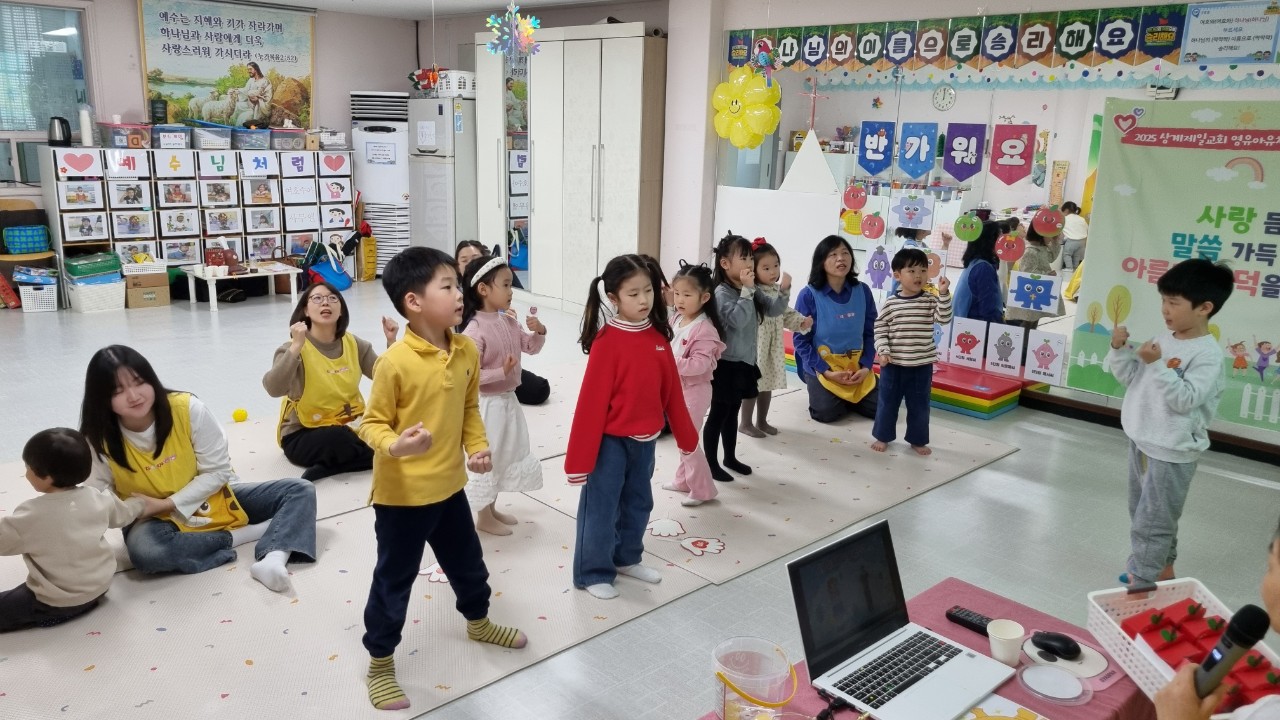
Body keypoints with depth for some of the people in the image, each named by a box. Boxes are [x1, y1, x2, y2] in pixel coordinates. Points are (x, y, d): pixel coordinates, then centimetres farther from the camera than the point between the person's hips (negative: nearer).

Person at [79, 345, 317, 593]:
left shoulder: (187, 408, -19)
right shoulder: (99, 440, -16)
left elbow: (218, 470, -12)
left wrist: (171, 503, -19)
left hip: (212, 501, 1)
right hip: (160, 520, -1)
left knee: (300, 491, -16)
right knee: (144, 550, -39)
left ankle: (272, 559, -42)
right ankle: (236, 534, -21)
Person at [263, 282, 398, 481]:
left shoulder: (353, 343, 1)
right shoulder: (295, 348, -13)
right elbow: (274, 389, -29)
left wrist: (391, 343, -13)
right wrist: (295, 347, -36)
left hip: (349, 426, 5)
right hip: (303, 434, -5)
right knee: (338, 439, -36)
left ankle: (327, 466, -11)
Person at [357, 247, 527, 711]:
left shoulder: (466, 351, -2)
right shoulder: (394, 362, -22)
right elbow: (373, 423, -15)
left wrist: (477, 447, -3)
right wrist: (395, 446, -35)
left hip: (448, 486, 6)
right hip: (402, 494, -6)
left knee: (467, 562, 25)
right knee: (394, 579, 10)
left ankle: (478, 622, 52)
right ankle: (380, 663, 30)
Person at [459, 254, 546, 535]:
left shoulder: (509, 322, 1)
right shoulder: (475, 330, -23)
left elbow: (531, 347, 12)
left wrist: (539, 331, -7)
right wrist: (501, 372, -29)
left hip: (508, 400, 9)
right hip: (487, 404, -8)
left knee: (506, 456, 20)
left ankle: (492, 509, 37)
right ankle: (484, 517, 22)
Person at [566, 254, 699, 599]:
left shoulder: (658, 335, 0)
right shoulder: (607, 340, -19)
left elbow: (671, 389, 8)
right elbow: (592, 398, -18)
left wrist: (685, 433, 14)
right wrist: (580, 455, -17)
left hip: (645, 439, 7)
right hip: (611, 440, -6)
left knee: (638, 503, 21)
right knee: (601, 508, 6)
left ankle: (627, 558, 40)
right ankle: (593, 573, 22)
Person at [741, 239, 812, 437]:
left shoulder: (777, 290, 10)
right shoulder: (755, 291, -18)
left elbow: (786, 314, 17)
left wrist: (801, 322, 1)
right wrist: (785, 289, -37)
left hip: (774, 345, 8)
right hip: (756, 345, -8)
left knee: (768, 384, 16)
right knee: (753, 384, -1)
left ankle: (762, 421, 29)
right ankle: (745, 423, 12)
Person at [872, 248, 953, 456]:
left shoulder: (931, 300, -1)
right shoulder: (890, 303, -4)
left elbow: (944, 318, -14)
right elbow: (880, 328, -1)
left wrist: (944, 294, -22)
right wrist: (883, 350, -11)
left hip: (922, 365, 1)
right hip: (893, 364, -1)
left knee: (919, 405, 11)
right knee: (887, 402, 10)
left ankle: (918, 440, 25)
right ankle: (882, 436, 25)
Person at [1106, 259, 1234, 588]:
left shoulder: (1208, 354, -19)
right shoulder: (1164, 339, 4)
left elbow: (1184, 399, -25)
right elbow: (1131, 377, 10)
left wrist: (1157, 365, -32)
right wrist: (1120, 350, -6)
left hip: (1171, 450, -9)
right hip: (1142, 440, 9)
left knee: (1151, 521, -1)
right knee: (1143, 512, 21)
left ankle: (1140, 582, 9)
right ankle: (1162, 567, 38)